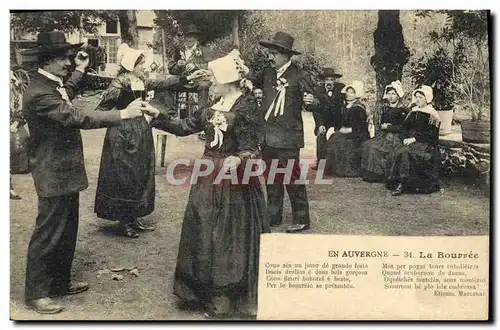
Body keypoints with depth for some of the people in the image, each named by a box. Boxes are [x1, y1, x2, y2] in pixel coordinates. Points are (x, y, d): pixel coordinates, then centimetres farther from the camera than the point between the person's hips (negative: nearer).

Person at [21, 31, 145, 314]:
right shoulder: (39, 94, -23)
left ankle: (60, 282, 34)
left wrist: (80, 72, 31)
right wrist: (122, 114, -31)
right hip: (54, 175, -10)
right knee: (47, 235, 2)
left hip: (65, 172, 10)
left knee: (67, 231, 19)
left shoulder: (53, 86, 9)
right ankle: (36, 293, 16)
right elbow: (79, 118, -31)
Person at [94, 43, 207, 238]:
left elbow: (163, 84, 10)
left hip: (141, 132, 9)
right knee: (124, 176, 0)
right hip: (124, 133, -9)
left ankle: (133, 218, 23)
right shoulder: (120, 82, -12)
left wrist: (188, 78, 6)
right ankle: (124, 221, 11)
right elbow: (104, 106, -17)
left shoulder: (142, 82, 10)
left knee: (140, 175, 12)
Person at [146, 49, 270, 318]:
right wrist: (156, 117, 6)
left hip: (233, 177, -7)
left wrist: (238, 159, -37)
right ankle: (208, 290, 29)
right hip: (209, 175, 7)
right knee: (204, 231, 12)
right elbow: (185, 126, 12)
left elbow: (249, 146, -16)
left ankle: (226, 297, 18)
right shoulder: (213, 106, 8)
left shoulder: (245, 106, -13)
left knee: (230, 234, 3)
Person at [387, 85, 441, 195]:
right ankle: (400, 183, -31)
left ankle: (402, 184, -31)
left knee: (404, 152, -32)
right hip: (410, 142, 5)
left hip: (426, 144, -5)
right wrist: (405, 138, -5)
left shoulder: (432, 115, -1)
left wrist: (414, 139, -16)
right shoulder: (413, 112, 18)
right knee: (400, 151, -28)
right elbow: (404, 128, 16)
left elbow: (431, 135, -8)